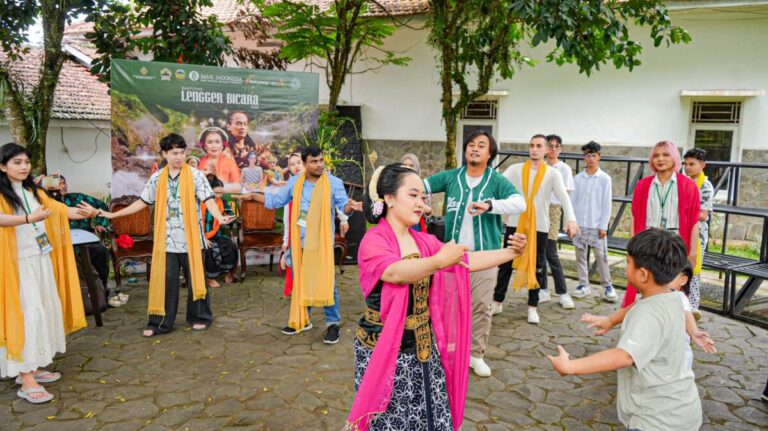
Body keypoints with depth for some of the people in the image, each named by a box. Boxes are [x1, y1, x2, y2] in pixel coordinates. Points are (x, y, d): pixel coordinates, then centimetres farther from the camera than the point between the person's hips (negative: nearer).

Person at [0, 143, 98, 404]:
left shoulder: (34, 192, 14)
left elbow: (60, 210, 9)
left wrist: (89, 213, -9)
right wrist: (29, 219, -44)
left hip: (42, 260, 7)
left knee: (47, 311, 10)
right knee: (29, 313, -11)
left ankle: (32, 368, 22)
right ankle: (27, 381, -6)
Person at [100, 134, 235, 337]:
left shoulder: (195, 175, -5)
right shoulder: (157, 178, 6)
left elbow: (208, 200, -12)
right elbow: (142, 202, 12)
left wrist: (220, 217, -31)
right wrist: (113, 214, 11)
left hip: (190, 238, -3)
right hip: (166, 239, 3)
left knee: (194, 278, 7)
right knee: (164, 280, 7)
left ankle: (200, 317, 20)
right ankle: (160, 322, 16)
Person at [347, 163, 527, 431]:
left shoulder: (425, 242, 6)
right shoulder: (373, 241, -16)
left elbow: (467, 261, 3)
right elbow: (395, 272, -34)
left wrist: (510, 252, -8)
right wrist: (440, 261, -50)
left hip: (423, 347, 6)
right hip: (383, 350, -6)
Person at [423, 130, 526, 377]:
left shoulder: (497, 181, -6)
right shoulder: (450, 177, 2)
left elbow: (520, 204, -20)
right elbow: (421, 185, 0)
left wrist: (489, 205, -35)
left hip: (484, 254, -1)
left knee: (481, 306, 4)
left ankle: (476, 354, 20)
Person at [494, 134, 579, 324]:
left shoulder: (552, 174, -1)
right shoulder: (516, 169, 2)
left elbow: (564, 197, -13)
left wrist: (571, 219, -31)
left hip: (539, 226, 0)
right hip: (515, 223, 0)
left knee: (537, 266, 7)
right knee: (506, 264, 6)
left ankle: (532, 307, 18)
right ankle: (497, 302, 18)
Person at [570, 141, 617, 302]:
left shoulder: (605, 179, -1)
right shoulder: (578, 178, 5)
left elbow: (606, 204, -3)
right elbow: (572, 201, 6)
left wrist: (603, 226, -7)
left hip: (596, 226, -2)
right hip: (579, 224, 3)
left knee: (601, 256, 0)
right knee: (580, 256, 7)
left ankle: (607, 286, 12)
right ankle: (583, 285, 16)